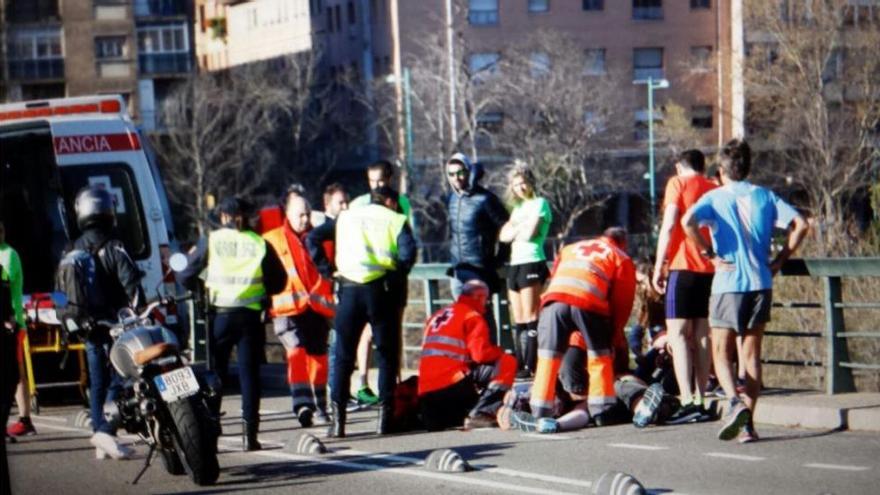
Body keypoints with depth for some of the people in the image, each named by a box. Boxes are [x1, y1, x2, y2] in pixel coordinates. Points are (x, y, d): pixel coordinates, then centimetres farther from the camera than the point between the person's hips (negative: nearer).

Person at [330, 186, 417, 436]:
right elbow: (408, 251, -8)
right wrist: (398, 276, 3)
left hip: (349, 288, 2)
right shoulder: (396, 220, 10)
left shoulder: (346, 217, 18)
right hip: (382, 290, -2)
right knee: (387, 354, 9)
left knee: (343, 355, 8)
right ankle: (385, 416, 2)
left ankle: (337, 418, 0)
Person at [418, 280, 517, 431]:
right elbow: (481, 354, -12)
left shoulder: (437, 316, 24)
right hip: (453, 385, -8)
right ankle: (481, 414, -14)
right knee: (507, 363, -5)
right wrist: (500, 352, 9)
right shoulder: (472, 316, 0)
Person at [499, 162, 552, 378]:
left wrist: (515, 231, 3)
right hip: (515, 265, 8)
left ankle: (530, 366, -12)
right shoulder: (518, 208, 21)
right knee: (519, 322, 7)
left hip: (532, 264, -8)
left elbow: (529, 233, -14)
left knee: (530, 320, -10)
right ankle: (520, 366, 8)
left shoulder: (540, 204, -2)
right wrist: (520, 227, -4)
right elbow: (503, 235, 10)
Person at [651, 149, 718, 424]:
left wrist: (658, 266, -6)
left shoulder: (678, 183, 1)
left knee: (677, 334, -6)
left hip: (683, 266, -6)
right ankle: (700, 401, 8)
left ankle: (688, 403, -16)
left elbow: (669, 226, -8)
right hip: (712, 268, 6)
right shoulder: (715, 190, 16)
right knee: (701, 335, 10)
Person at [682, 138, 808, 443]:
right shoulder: (764, 196, 7)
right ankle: (748, 423, 4)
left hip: (727, 284, -3)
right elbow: (800, 225, -1)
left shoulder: (715, 197, 0)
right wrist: (779, 261, 5)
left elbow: (688, 222, -20)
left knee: (721, 353, 6)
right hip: (761, 283, 3)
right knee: (752, 355, 9)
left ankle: (735, 403, -20)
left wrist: (710, 255, -9)